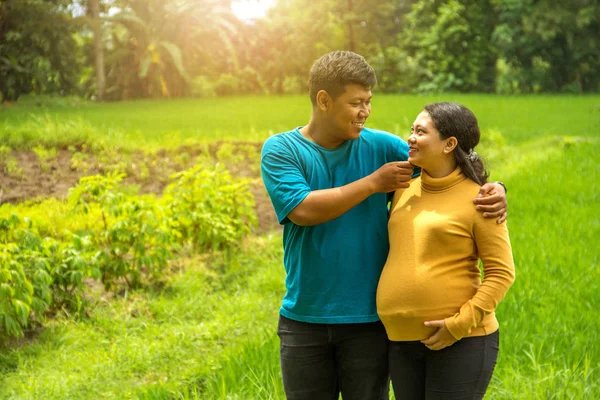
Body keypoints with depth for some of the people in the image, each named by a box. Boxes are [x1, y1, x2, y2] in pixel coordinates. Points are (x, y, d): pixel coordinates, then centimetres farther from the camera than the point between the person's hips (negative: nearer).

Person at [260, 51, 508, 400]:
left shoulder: (380, 146, 0)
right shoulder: (281, 149, -4)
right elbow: (303, 211, -19)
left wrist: (493, 189, -19)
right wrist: (373, 183, -15)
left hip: (369, 319, 1)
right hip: (304, 319, -1)